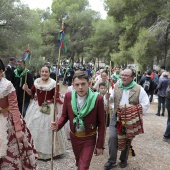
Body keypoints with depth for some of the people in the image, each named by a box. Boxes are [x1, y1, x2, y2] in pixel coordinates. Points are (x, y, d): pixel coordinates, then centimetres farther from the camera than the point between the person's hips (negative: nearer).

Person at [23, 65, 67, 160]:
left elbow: (57, 99, -13)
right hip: (36, 107, 6)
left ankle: (47, 152, 18)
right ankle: (35, 149, 34)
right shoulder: (36, 82, 3)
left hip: (49, 109, -5)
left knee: (47, 130, 1)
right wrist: (26, 89, -3)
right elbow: (32, 93, 18)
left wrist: (59, 112, -17)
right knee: (34, 128, 14)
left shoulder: (53, 84, -13)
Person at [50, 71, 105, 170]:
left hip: (89, 139, -4)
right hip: (74, 137, 4)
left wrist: (99, 145, -8)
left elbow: (101, 123, -12)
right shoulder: (68, 96, -11)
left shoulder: (97, 98, -20)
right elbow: (65, 116, 2)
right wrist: (57, 125, -20)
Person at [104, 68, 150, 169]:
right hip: (117, 116, 1)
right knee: (112, 137, -9)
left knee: (127, 140, 14)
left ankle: (124, 160, 36)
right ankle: (112, 161, 10)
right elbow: (111, 98, 3)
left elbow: (146, 104, -6)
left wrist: (136, 113, -13)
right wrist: (107, 97, -20)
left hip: (130, 119, -1)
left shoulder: (139, 89, -10)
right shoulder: (116, 86, -1)